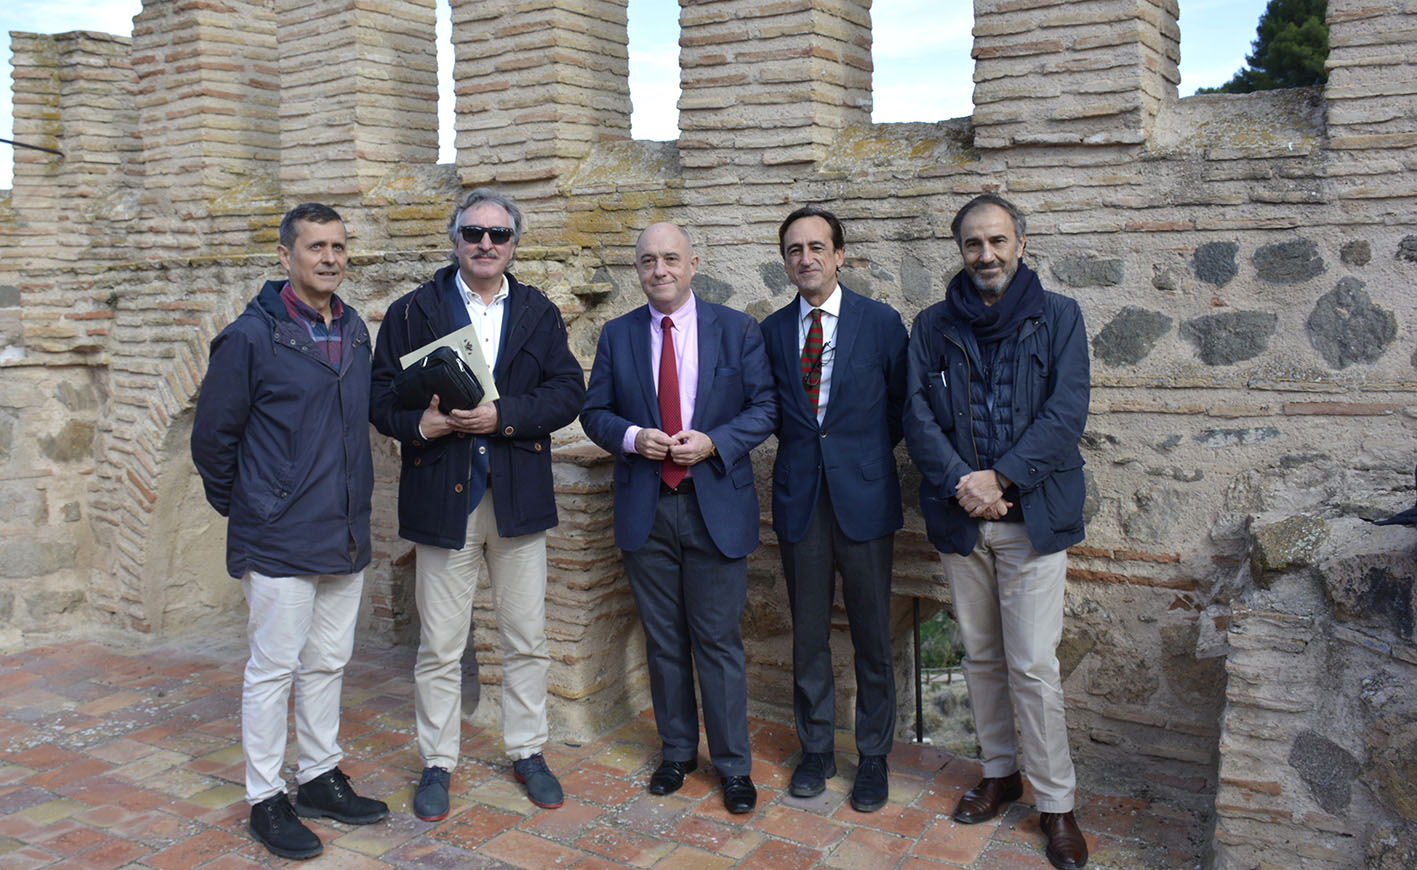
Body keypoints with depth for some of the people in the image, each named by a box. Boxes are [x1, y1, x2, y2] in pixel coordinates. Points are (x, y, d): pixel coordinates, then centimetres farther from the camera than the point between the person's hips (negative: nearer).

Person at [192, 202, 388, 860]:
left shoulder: (354, 331, 9)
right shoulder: (250, 336, -10)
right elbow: (211, 437, -4)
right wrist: (245, 509, 4)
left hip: (346, 535, 6)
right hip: (279, 541, -6)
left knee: (328, 663, 16)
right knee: (273, 669, 3)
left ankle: (320, 778, 30)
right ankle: (266, 799, 18)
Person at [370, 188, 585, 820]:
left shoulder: (539, 313, 8)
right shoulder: (412, 312, 5)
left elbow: (568, 390, -3)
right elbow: (381, 394, 0)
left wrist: (502, 415, -17)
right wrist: (419, 423, -20)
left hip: (520, 500, 2)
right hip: (442, 500, -1)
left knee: (527, 641, 11)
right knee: (439, 648, 8)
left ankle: (527, 752, 28)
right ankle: (437, 763, 24)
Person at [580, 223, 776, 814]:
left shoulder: (737, 330, 1)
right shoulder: (617, 335, 7)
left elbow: (764, 406, 0)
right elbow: (595, 413, 8)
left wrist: (713, 443, -16)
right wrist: (632, 437, -13)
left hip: (716, 504, -2)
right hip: (644, 506, 2)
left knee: (718, 641, 4)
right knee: (663, 641, 13)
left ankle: (733, 764, 18)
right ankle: (677, 751, 29)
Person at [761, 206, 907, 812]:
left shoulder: (881, 322, -1)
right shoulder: (772, 331, 7)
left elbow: (901, 403, 5)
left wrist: (865, 454, 1)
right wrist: (803, 445, 4)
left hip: (863, 493, -2)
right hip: (799, 495, 3)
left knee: (871, 635, 6)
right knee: (808, 633, 11)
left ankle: (873, 756, 22)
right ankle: (816, 750, 27)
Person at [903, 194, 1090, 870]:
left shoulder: (1057, 317, 1)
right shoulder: (932, 328, 7)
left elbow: (1066, 413, -8)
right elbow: (918, 415, -1)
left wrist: (1000, 477, -16)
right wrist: (961, 483, -16)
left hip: (1031, 515, -3)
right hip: (959, 517, 3)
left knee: (1032, 665, -3)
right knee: (981, 657, 14)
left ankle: (1055, 801, 13)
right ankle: (998, 772, 31)